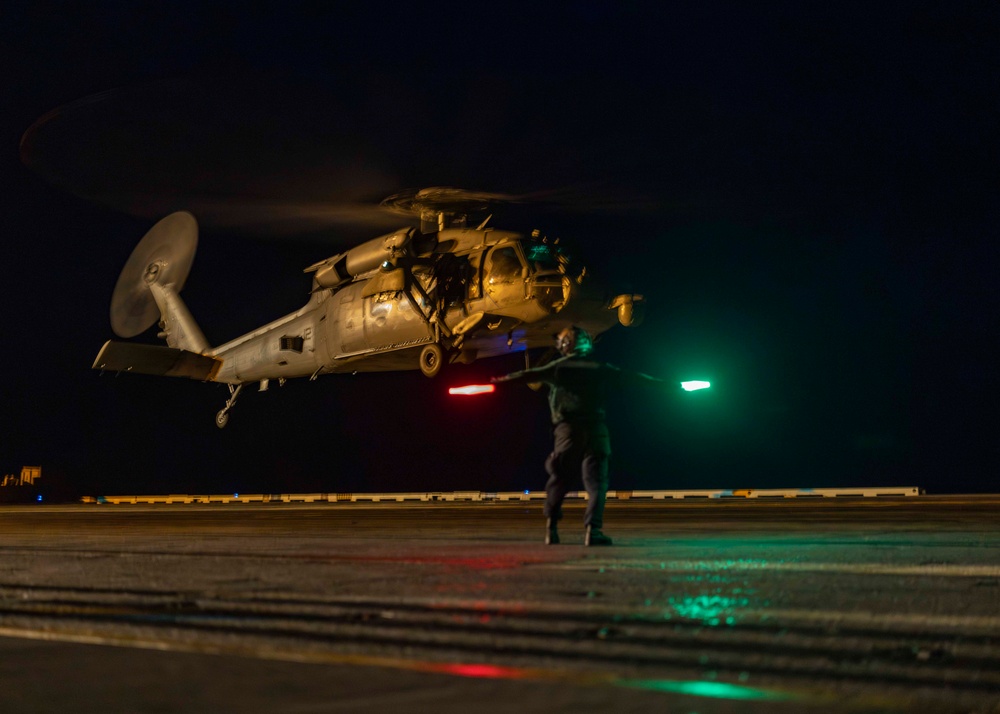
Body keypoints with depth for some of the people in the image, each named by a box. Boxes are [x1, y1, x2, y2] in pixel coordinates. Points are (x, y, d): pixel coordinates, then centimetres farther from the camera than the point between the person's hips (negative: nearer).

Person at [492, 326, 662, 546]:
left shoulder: (558, 367, 7)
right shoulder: (600, 370, 11)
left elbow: (528, 375, 8)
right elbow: (630, 377, 16)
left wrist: (500, 380, 19)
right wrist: (660, 382, 27)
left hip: (567, 431, 0)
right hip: (596, 429, 0)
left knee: (559, 478, 14)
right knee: (596, 481, -2)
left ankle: (551, 525, 15)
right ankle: (593, 528, -16)